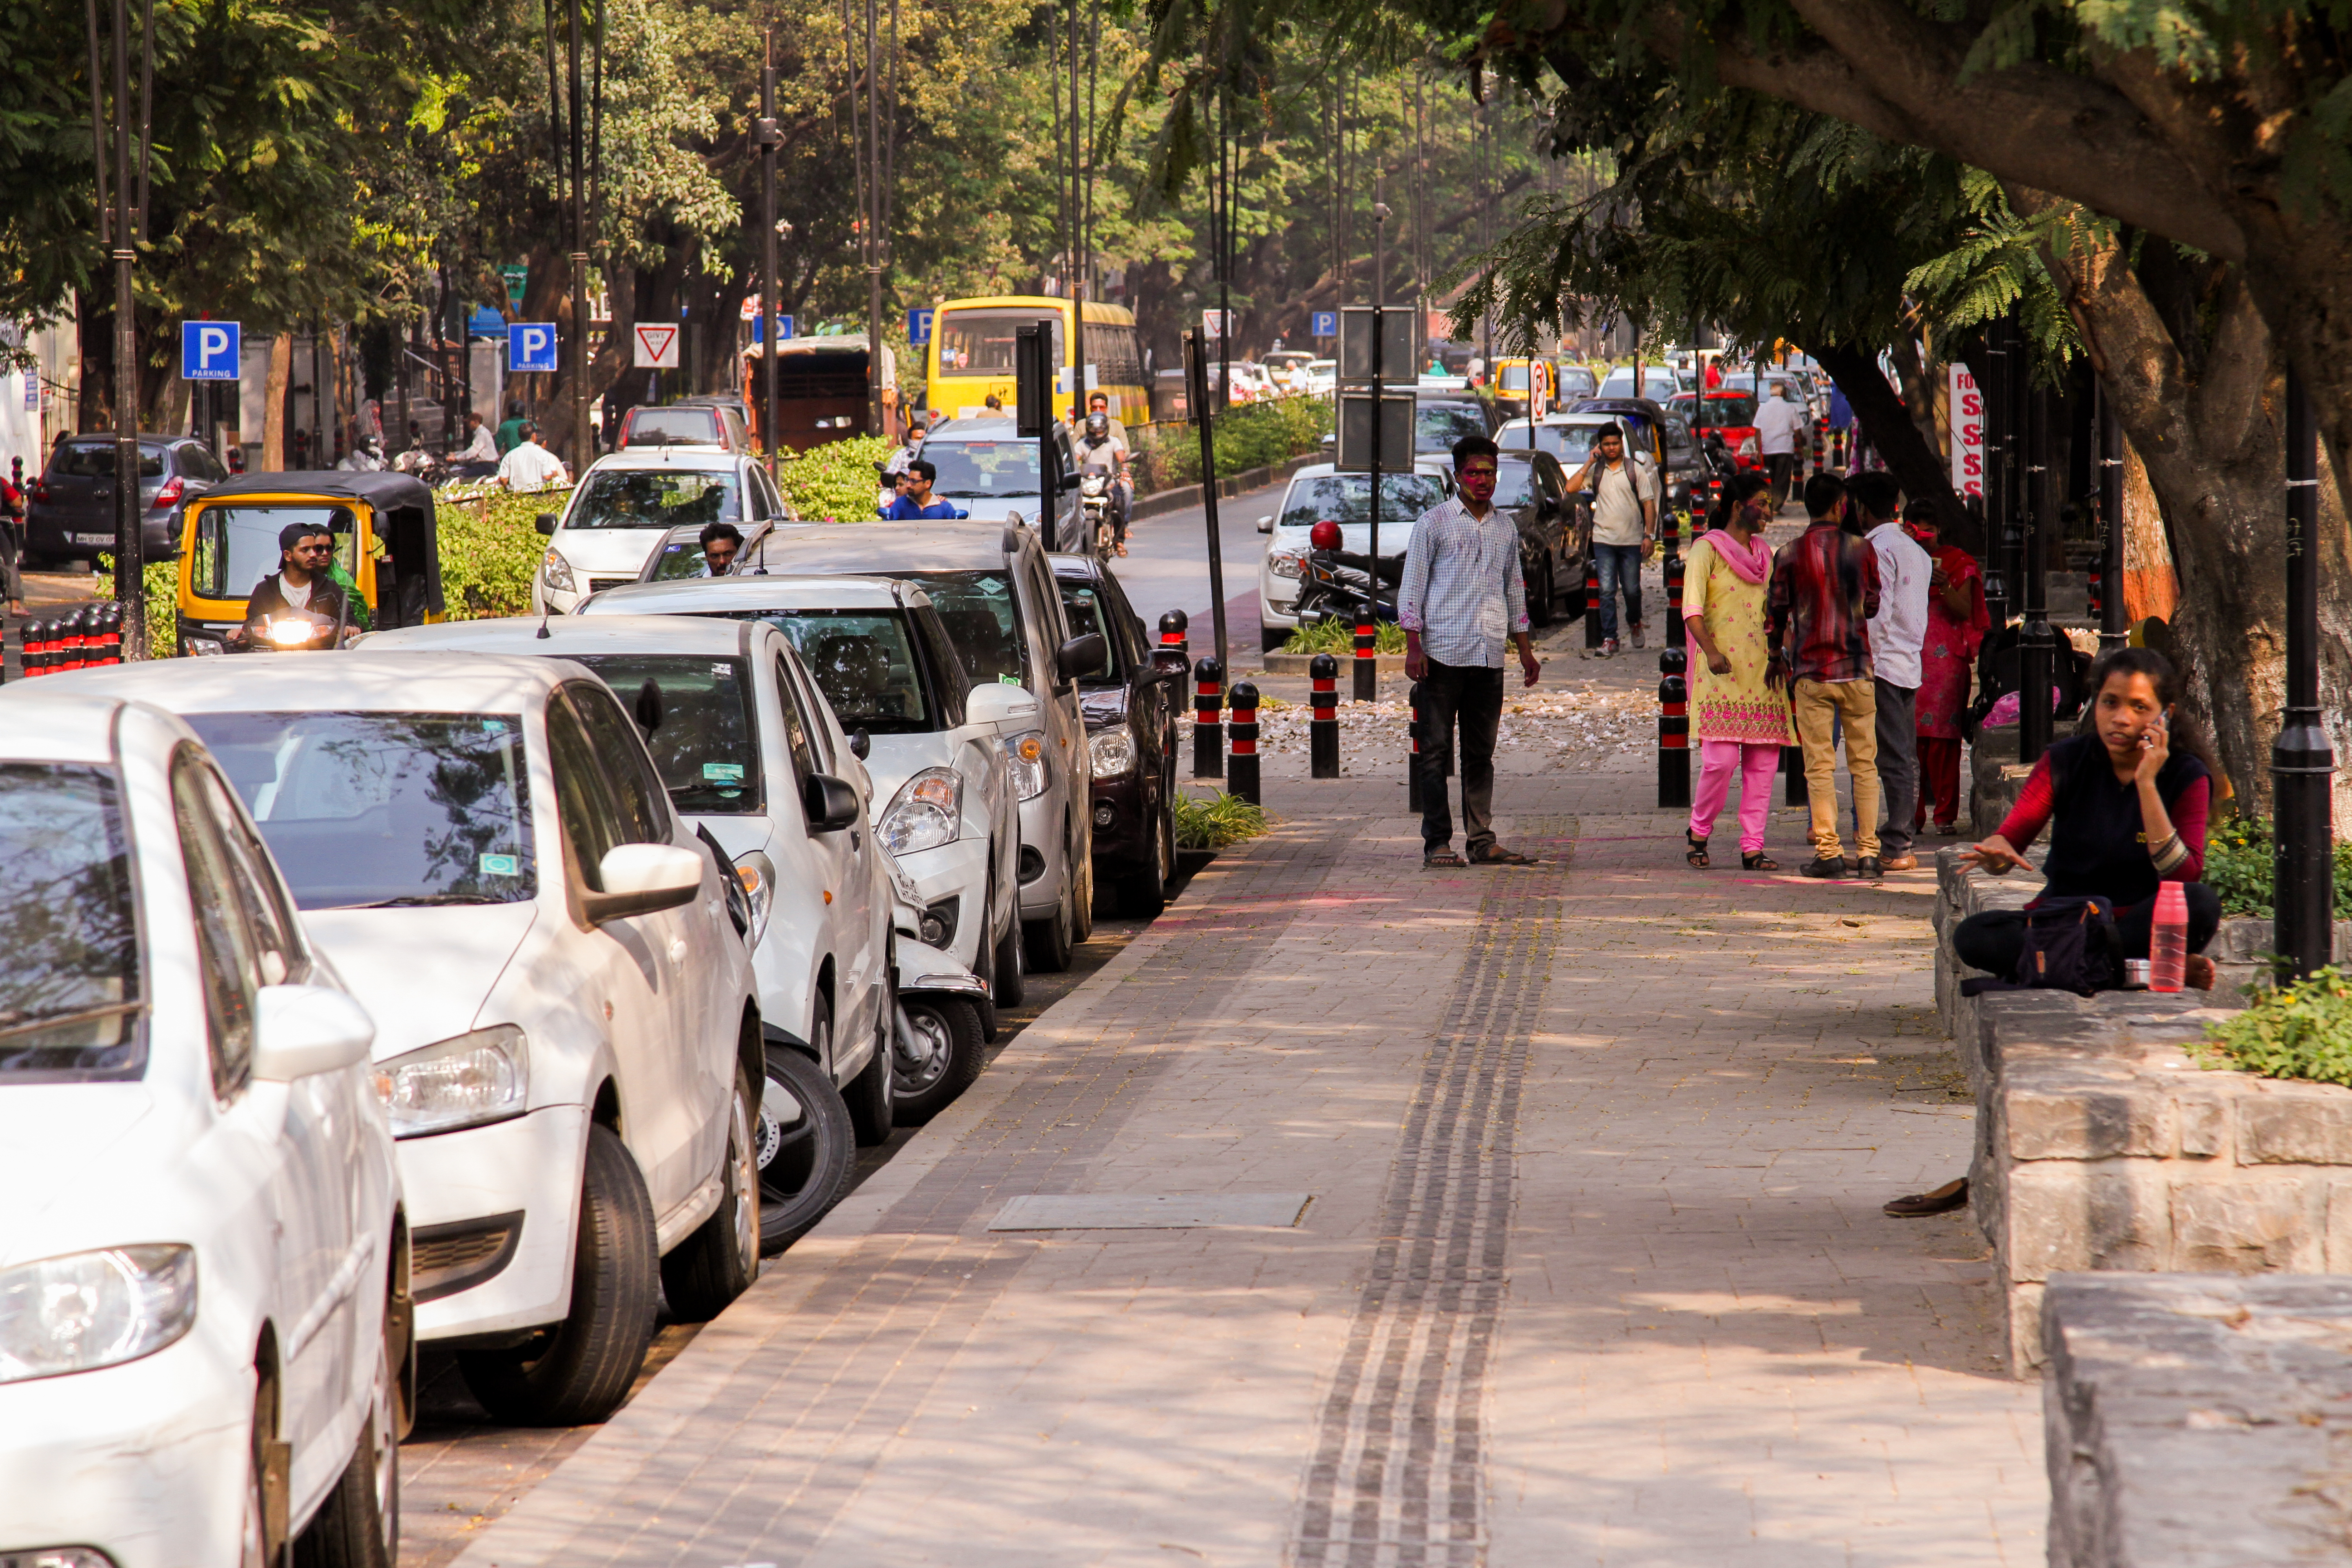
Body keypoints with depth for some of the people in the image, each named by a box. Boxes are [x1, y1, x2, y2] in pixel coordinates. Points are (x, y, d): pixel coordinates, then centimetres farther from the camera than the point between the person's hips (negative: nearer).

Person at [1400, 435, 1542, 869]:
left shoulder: (1506, 528, 15)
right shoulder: (1433, 523, 1)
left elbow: (1514, 589, 24)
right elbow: (1412, 587, 0)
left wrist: (1525, 649, 20)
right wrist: (1413, 647, -9)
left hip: (1489, 656, 4)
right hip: (1443, 653, -4)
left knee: (1481, 751, 7)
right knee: (1436, 750, -2)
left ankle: (1482, 840, 9)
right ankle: (1437, 842, 0)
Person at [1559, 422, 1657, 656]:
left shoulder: (1635, 469, 3)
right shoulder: (1595, 470, 6)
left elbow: (1648, 503, 2)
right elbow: (1571, 488, -6)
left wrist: (1650, 535, -7)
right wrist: (1590, 462, -6)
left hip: (1632, 540, 0)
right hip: (1604, 540, 0)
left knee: (1632, 589, 7)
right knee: (1607, 590, -6)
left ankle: (1634, 622, 36)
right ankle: (1609, 638, -3)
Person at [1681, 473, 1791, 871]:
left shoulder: (1765, 554, 20)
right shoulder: (1708, 549, 0)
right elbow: (1692, 610, -11)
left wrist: (1780, 657, 7)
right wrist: (1711, 651, -26)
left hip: (1763, 672, 6)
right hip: (1720, 674, -6)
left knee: (1763, 764, 0)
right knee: (1722, 759, -14)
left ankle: (1753, 848, 3)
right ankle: (1699, 832, 7)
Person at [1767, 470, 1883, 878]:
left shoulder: (1789, 554, -4)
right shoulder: (1861, 550, -2)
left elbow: (1776, 612, 3)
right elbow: (1874, 604, 10)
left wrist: (1778, 656, 19)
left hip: (1811, 670, -1)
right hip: (1857, 668, 1)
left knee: (1820, 765, 2)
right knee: (1864, 764, 7)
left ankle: (1827, 851, -3)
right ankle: (1868, 851, 5)